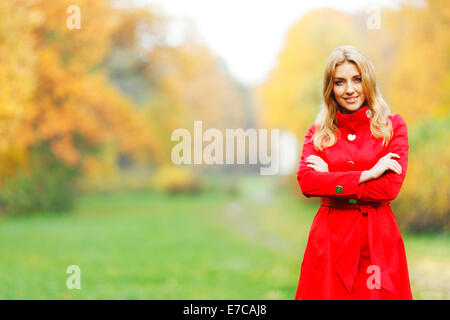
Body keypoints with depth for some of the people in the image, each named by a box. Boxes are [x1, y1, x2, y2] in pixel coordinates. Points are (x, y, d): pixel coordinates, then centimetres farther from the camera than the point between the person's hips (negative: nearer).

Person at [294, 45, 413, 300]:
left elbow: (391, 186, -9)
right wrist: (367, 174, -13)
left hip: (378, 237, -1)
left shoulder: (393, 126, 3)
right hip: (330, 238, 1)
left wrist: (331, 181, -8)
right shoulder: (318, 132, 8)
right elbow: (306, 182, -8)